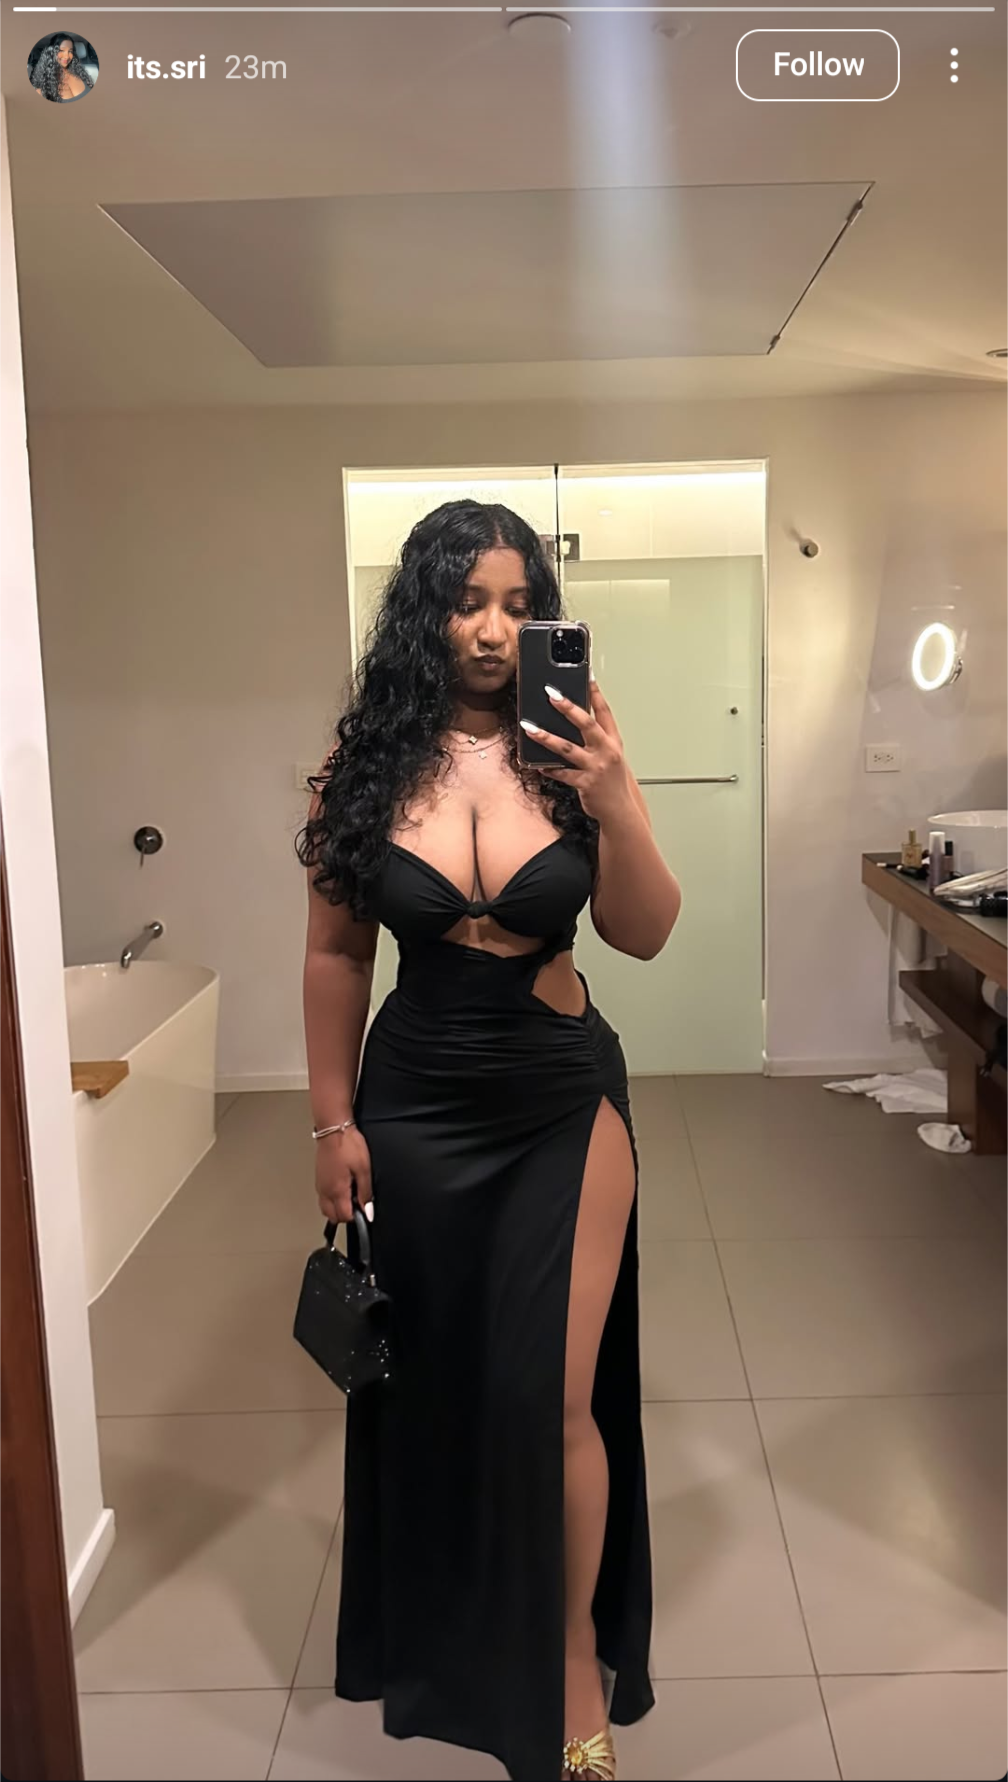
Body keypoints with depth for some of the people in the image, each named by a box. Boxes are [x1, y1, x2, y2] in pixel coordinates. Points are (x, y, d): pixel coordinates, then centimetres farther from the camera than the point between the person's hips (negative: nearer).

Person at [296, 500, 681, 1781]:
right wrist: (334, 1119, 1)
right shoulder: (368, 761, -6)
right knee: (431, 1377, 17)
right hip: (416, 1102, 1)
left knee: (552, 1391, 2)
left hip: (565, 1099, -1)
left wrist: (614, 806, -26)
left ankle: (576, 1656, 30)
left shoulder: (572, 748, -7)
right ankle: (438, 1636, 45)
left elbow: (646, 936, -9)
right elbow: (335, 954, 0)